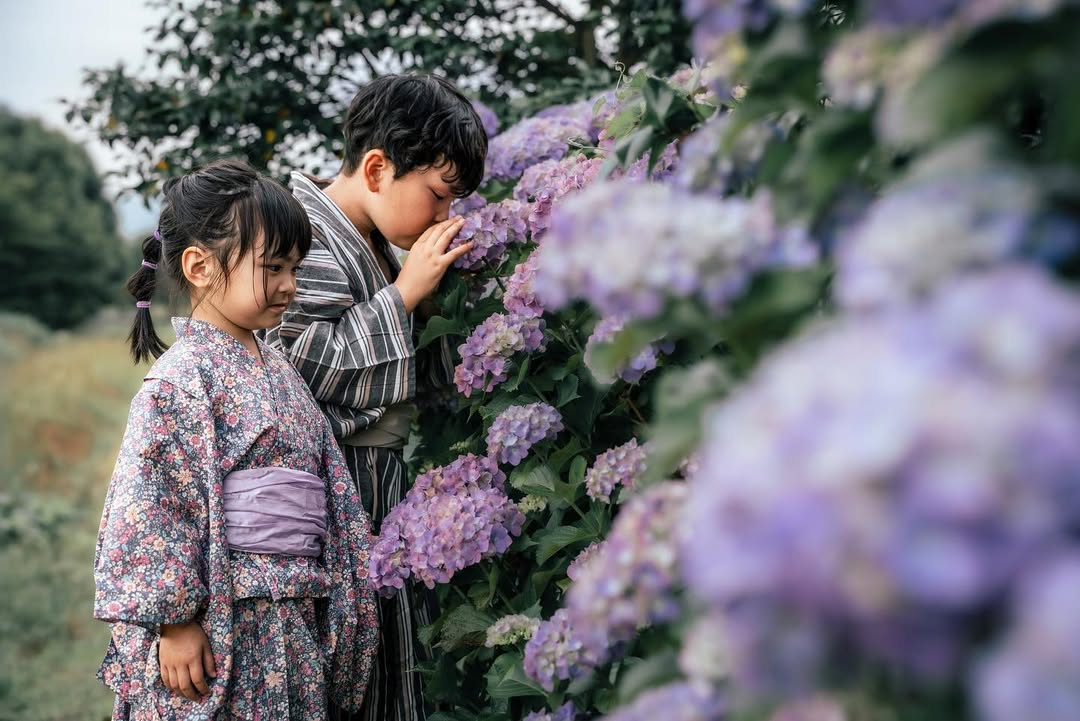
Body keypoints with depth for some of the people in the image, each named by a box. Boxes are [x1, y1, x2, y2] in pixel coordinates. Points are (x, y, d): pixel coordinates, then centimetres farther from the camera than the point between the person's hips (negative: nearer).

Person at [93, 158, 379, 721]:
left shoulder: (277, 370, 12)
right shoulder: (181, 378, -13)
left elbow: (326, 488, 16)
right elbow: (151, 505, -17)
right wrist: (175, 621, -18)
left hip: (294, 621, 8)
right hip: (218, 628, -8)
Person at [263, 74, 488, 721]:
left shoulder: (376, 246, 15)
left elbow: (420, 375, 20)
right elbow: (304, 365, -22)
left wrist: (443, 293, 4)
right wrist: (406, 291, -16)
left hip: (382, 482, 9)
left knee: (398, 663, 12)